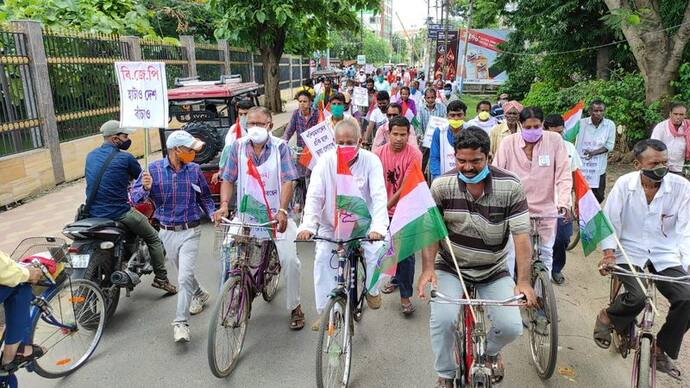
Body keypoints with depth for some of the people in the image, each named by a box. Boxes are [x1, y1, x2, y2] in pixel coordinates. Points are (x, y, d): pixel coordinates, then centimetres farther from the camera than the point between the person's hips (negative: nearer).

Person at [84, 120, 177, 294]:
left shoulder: (90, 156, 9)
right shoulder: (125, 157, -10)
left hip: (93, 213, 7)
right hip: (119, 213, -6)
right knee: (154, 239, 11)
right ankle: (161, 279, 10)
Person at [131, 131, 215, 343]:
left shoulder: (194, 169, -4)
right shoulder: (154, 169, -7)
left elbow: (205, 196, 8)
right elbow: (135, 198, -7)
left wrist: (213, 213, -8)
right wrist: (145, 188, -28)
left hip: (190, 231, -2)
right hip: (167, 232, 2)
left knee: (185, 277, -12)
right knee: (184, 272, 20)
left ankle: (181, 323, -3)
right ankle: (200, 294, 47)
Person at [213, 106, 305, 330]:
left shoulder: (280, 147, -6)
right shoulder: (238, 147, 2)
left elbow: (287, 181, -12)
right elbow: (228, 179, 4)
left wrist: (282, 211, -26)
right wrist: (224, 205, -13)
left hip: (276, 216, -2)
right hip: (246, 216, 2)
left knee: (290, 260, -9)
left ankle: (295, 307, 14)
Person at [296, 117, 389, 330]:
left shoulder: (371, 161, -16)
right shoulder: (326, 161, -14)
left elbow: (379, 196, -24)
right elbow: (314, 195, -20)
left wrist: (378, 227, -40)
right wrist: (307, 226, -36)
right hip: (331, 223, 1)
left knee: (377, 251, -18)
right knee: (322, 258, -12)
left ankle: (372, 289, 14)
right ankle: (325, 311, 2)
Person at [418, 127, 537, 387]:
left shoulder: (510, 186, -13)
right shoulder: (442, 185, -12)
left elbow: (521, 234, -15)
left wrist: (523, 281, -24)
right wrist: (428, 268, -25)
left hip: (494, 271, 1)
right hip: (451, 267, -1)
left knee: (511, 327, -13)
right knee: (442, 319, -23)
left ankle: (490, 350, 28)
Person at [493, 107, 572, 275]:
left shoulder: (555, 140, -8)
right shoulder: (509, 142, -8)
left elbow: (563, 174, -8)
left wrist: (564, 203, -20)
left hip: (546, 209, 1)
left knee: (546, 252, 13)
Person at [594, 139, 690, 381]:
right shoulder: (624, 184, -9)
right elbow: (610, 222, -4)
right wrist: (609, 253, -14)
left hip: (666, 256, 2)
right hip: (630, 252, -2)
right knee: (637, 297, -26)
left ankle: (662, 351, 9)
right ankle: (607, 318, 10)